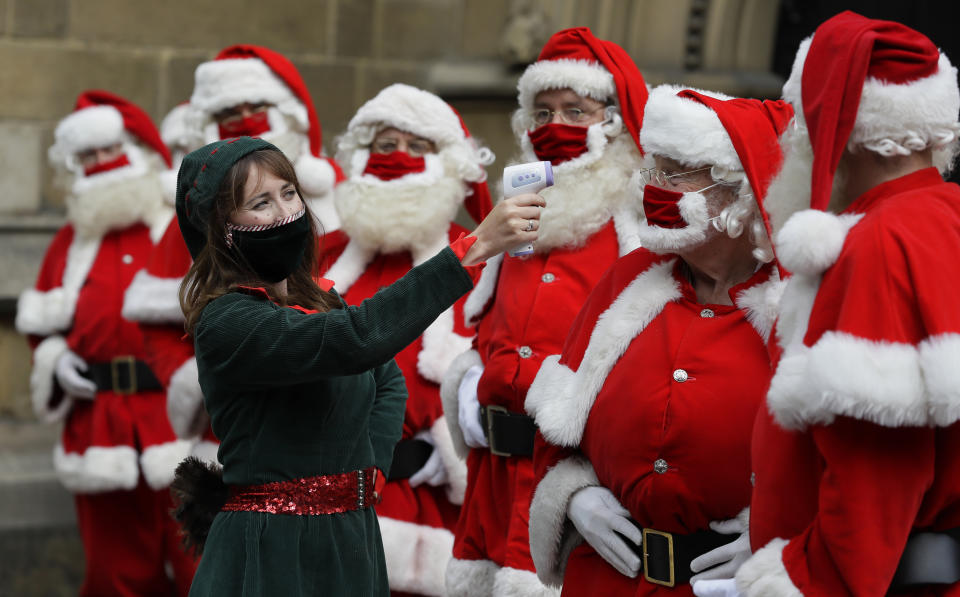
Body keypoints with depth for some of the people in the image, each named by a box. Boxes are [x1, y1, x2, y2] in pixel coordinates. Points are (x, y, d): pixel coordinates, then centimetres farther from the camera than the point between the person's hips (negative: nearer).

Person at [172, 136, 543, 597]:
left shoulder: (318, 298, 9)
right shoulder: (224, 322, -18)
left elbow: (389, 381, 22)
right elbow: (356, 339, -32)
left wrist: (371, 464, 2)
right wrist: (475, 246, -35)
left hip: (354, 539, 7)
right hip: (273, 553, -7)